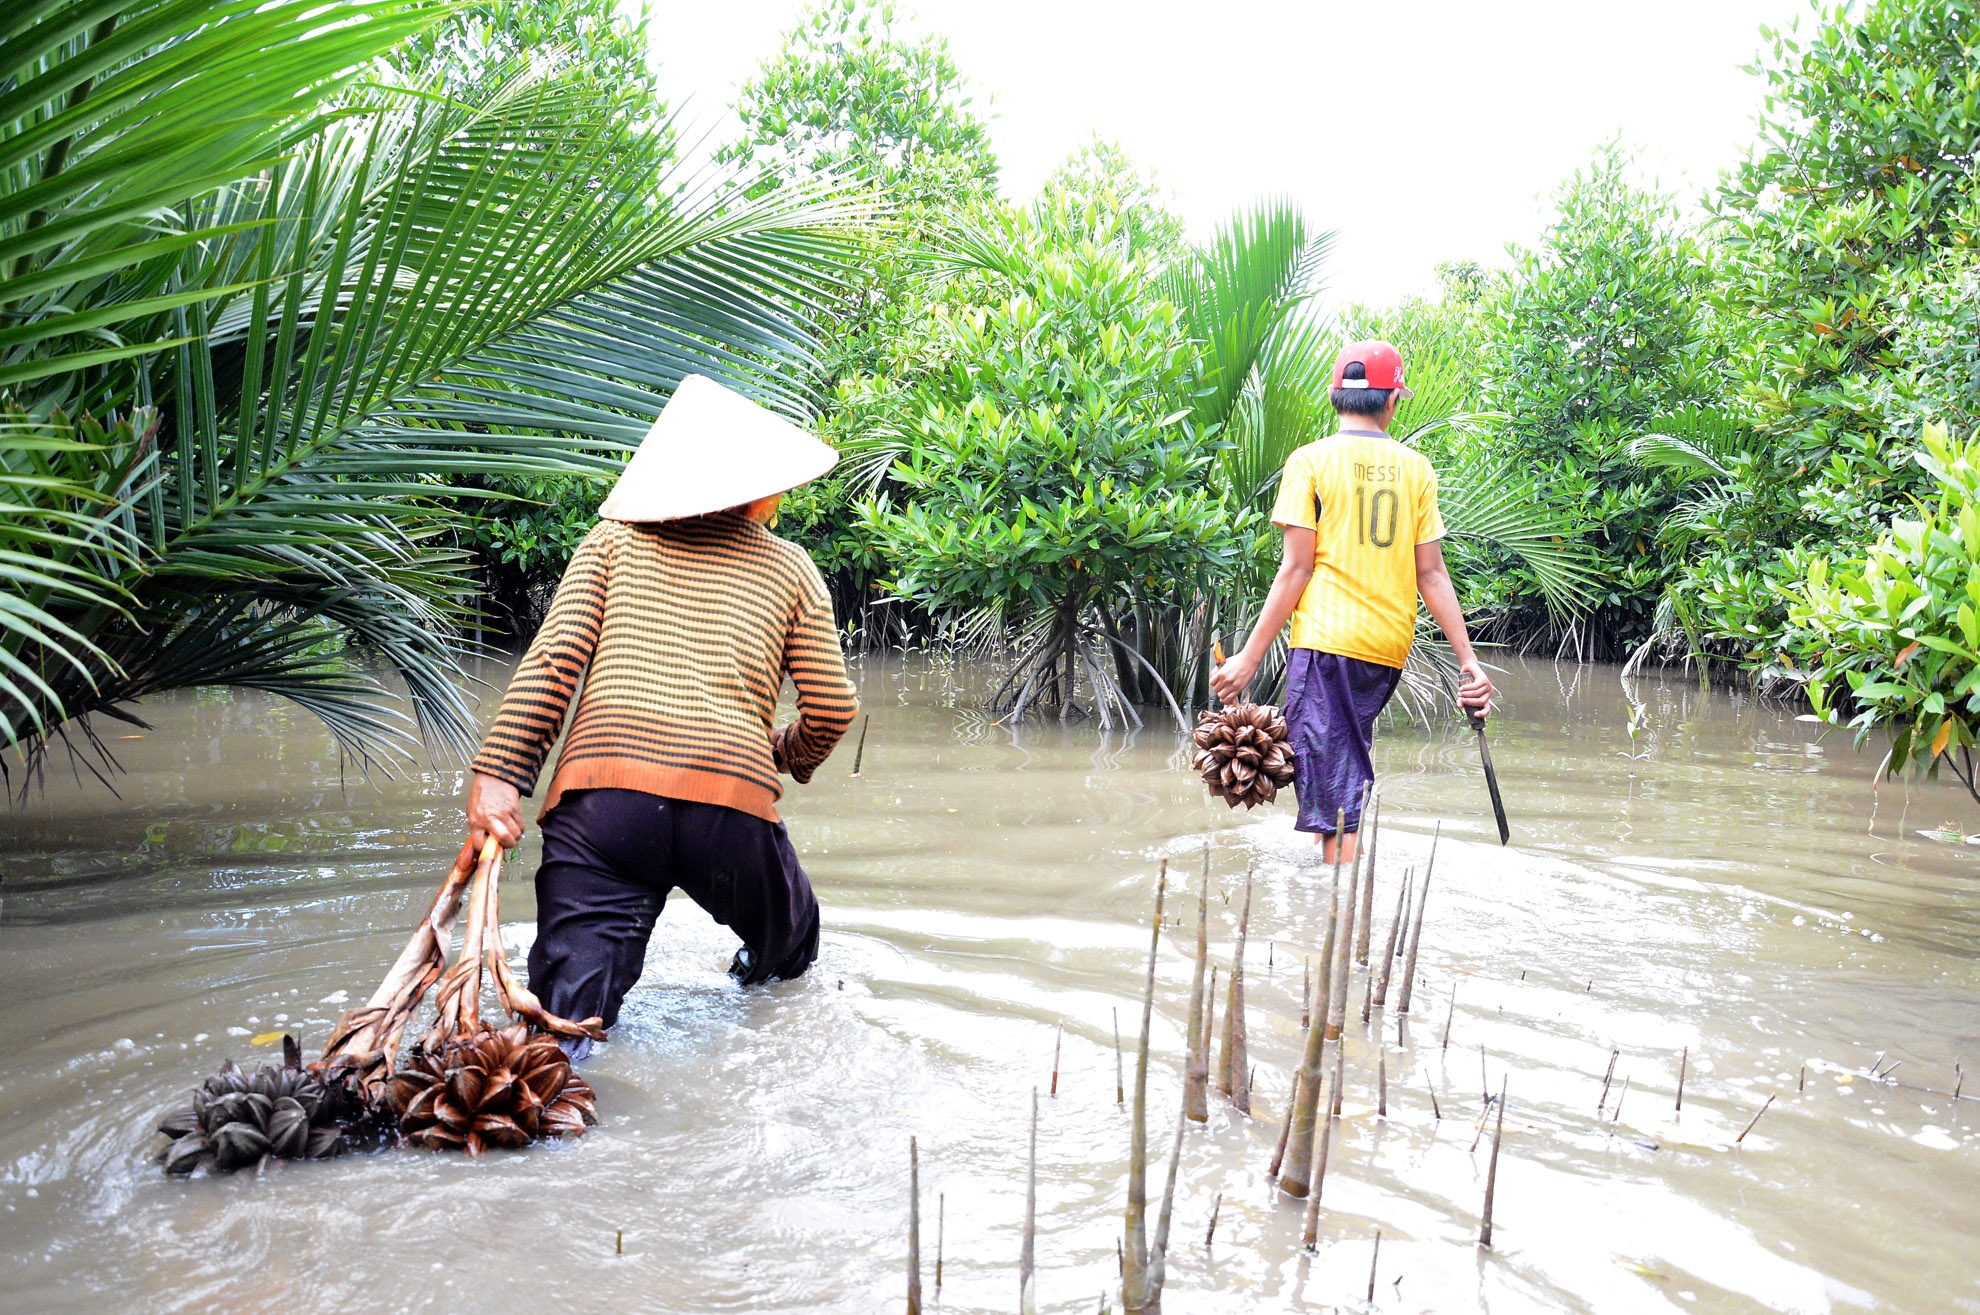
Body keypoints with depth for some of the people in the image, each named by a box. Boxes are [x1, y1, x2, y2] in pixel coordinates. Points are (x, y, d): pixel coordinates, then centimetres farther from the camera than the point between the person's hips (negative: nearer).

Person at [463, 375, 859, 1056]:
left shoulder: (615, 534, 19)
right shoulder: (789, 567, 18)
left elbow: (554, 657, 4)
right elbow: (832, 707, 13)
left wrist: (496, 775, -1)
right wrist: (790, 756, 35)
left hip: (601, 793, 0)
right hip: (733, 804, 0)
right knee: (788, 953, 31)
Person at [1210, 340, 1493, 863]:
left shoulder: (1311, 460, -2)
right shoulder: (1416, 468, 7)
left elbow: (1297, 569, -7)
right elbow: (1431, 574, 4)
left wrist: (1250, 657, -4)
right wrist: (1468, 660, 7)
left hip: (1327, 639, -4)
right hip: (1390, 646, 4)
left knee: (1335, 792, -4)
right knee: (1350, 758, 23)